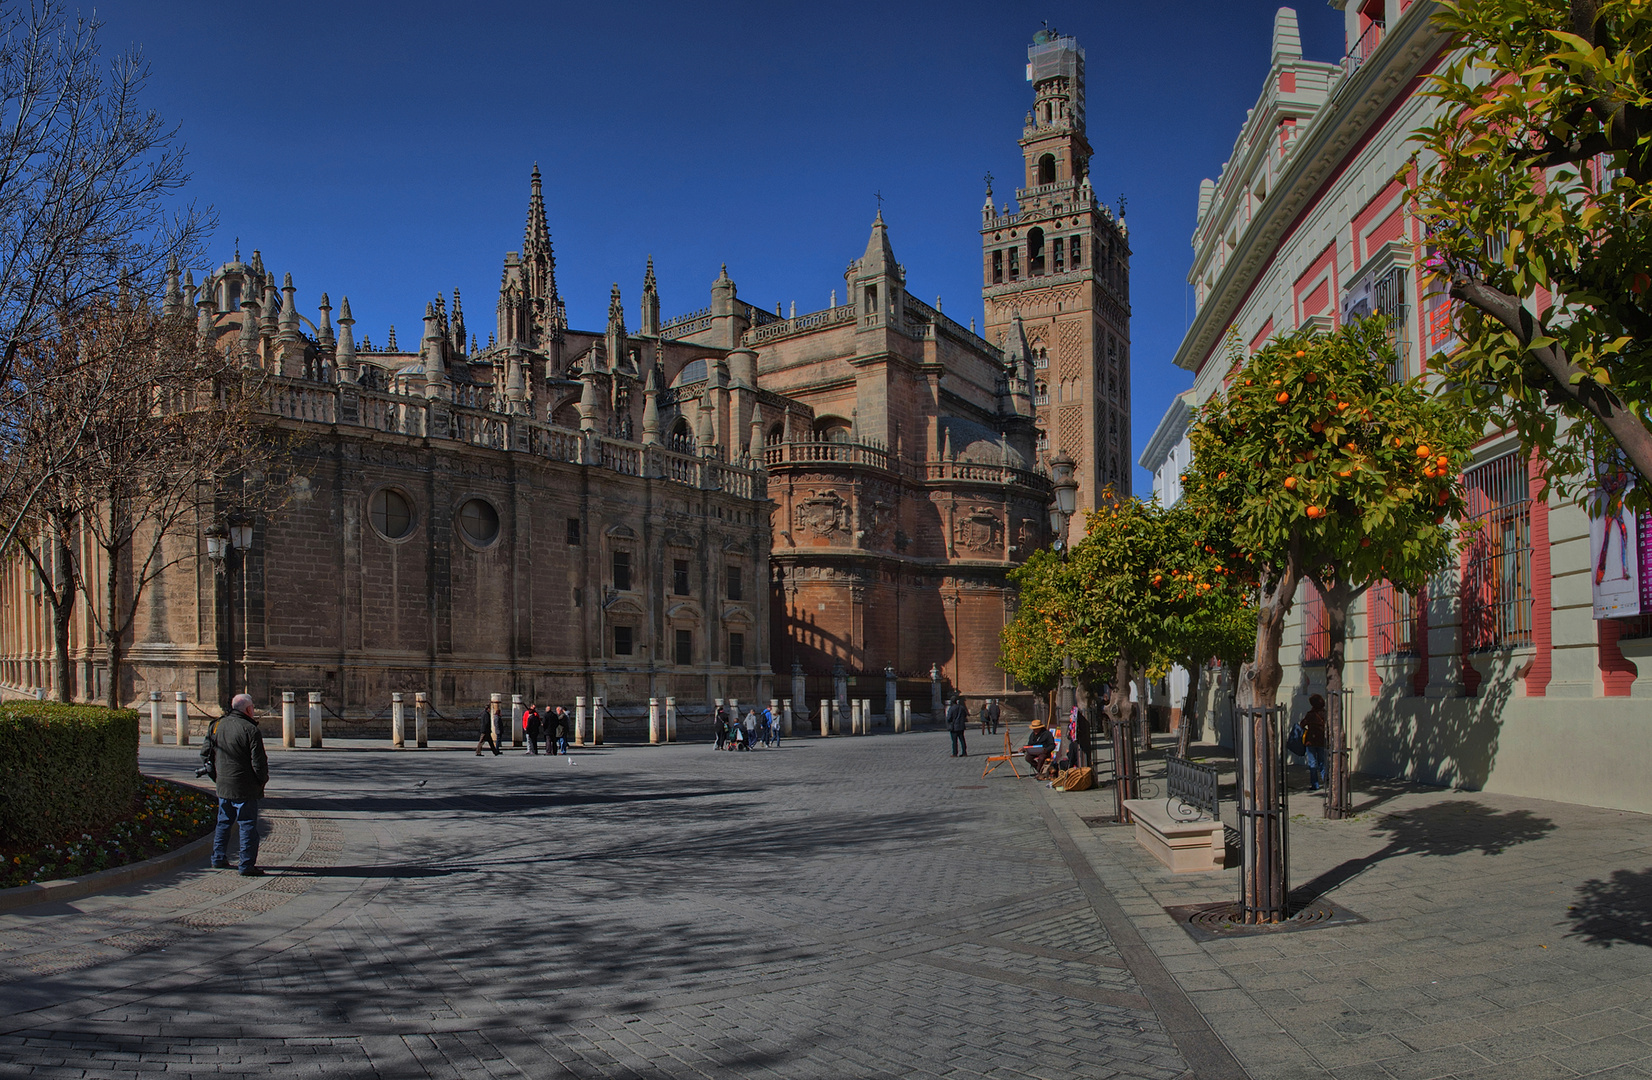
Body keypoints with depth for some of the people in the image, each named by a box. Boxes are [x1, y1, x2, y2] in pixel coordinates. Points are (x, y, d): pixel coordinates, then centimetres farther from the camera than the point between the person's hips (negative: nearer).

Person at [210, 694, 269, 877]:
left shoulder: (218, 726, 7)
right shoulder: (250, 730, -16)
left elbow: (213, 755, 17)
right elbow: (258, 762, -16)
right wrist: (263, 779, 1)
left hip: (223, 786, 7)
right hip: (245, 788, -7)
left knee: (223, 823, 20)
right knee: (248, 826, -2)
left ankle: (219, 858, 27)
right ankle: (246, 865, -1)